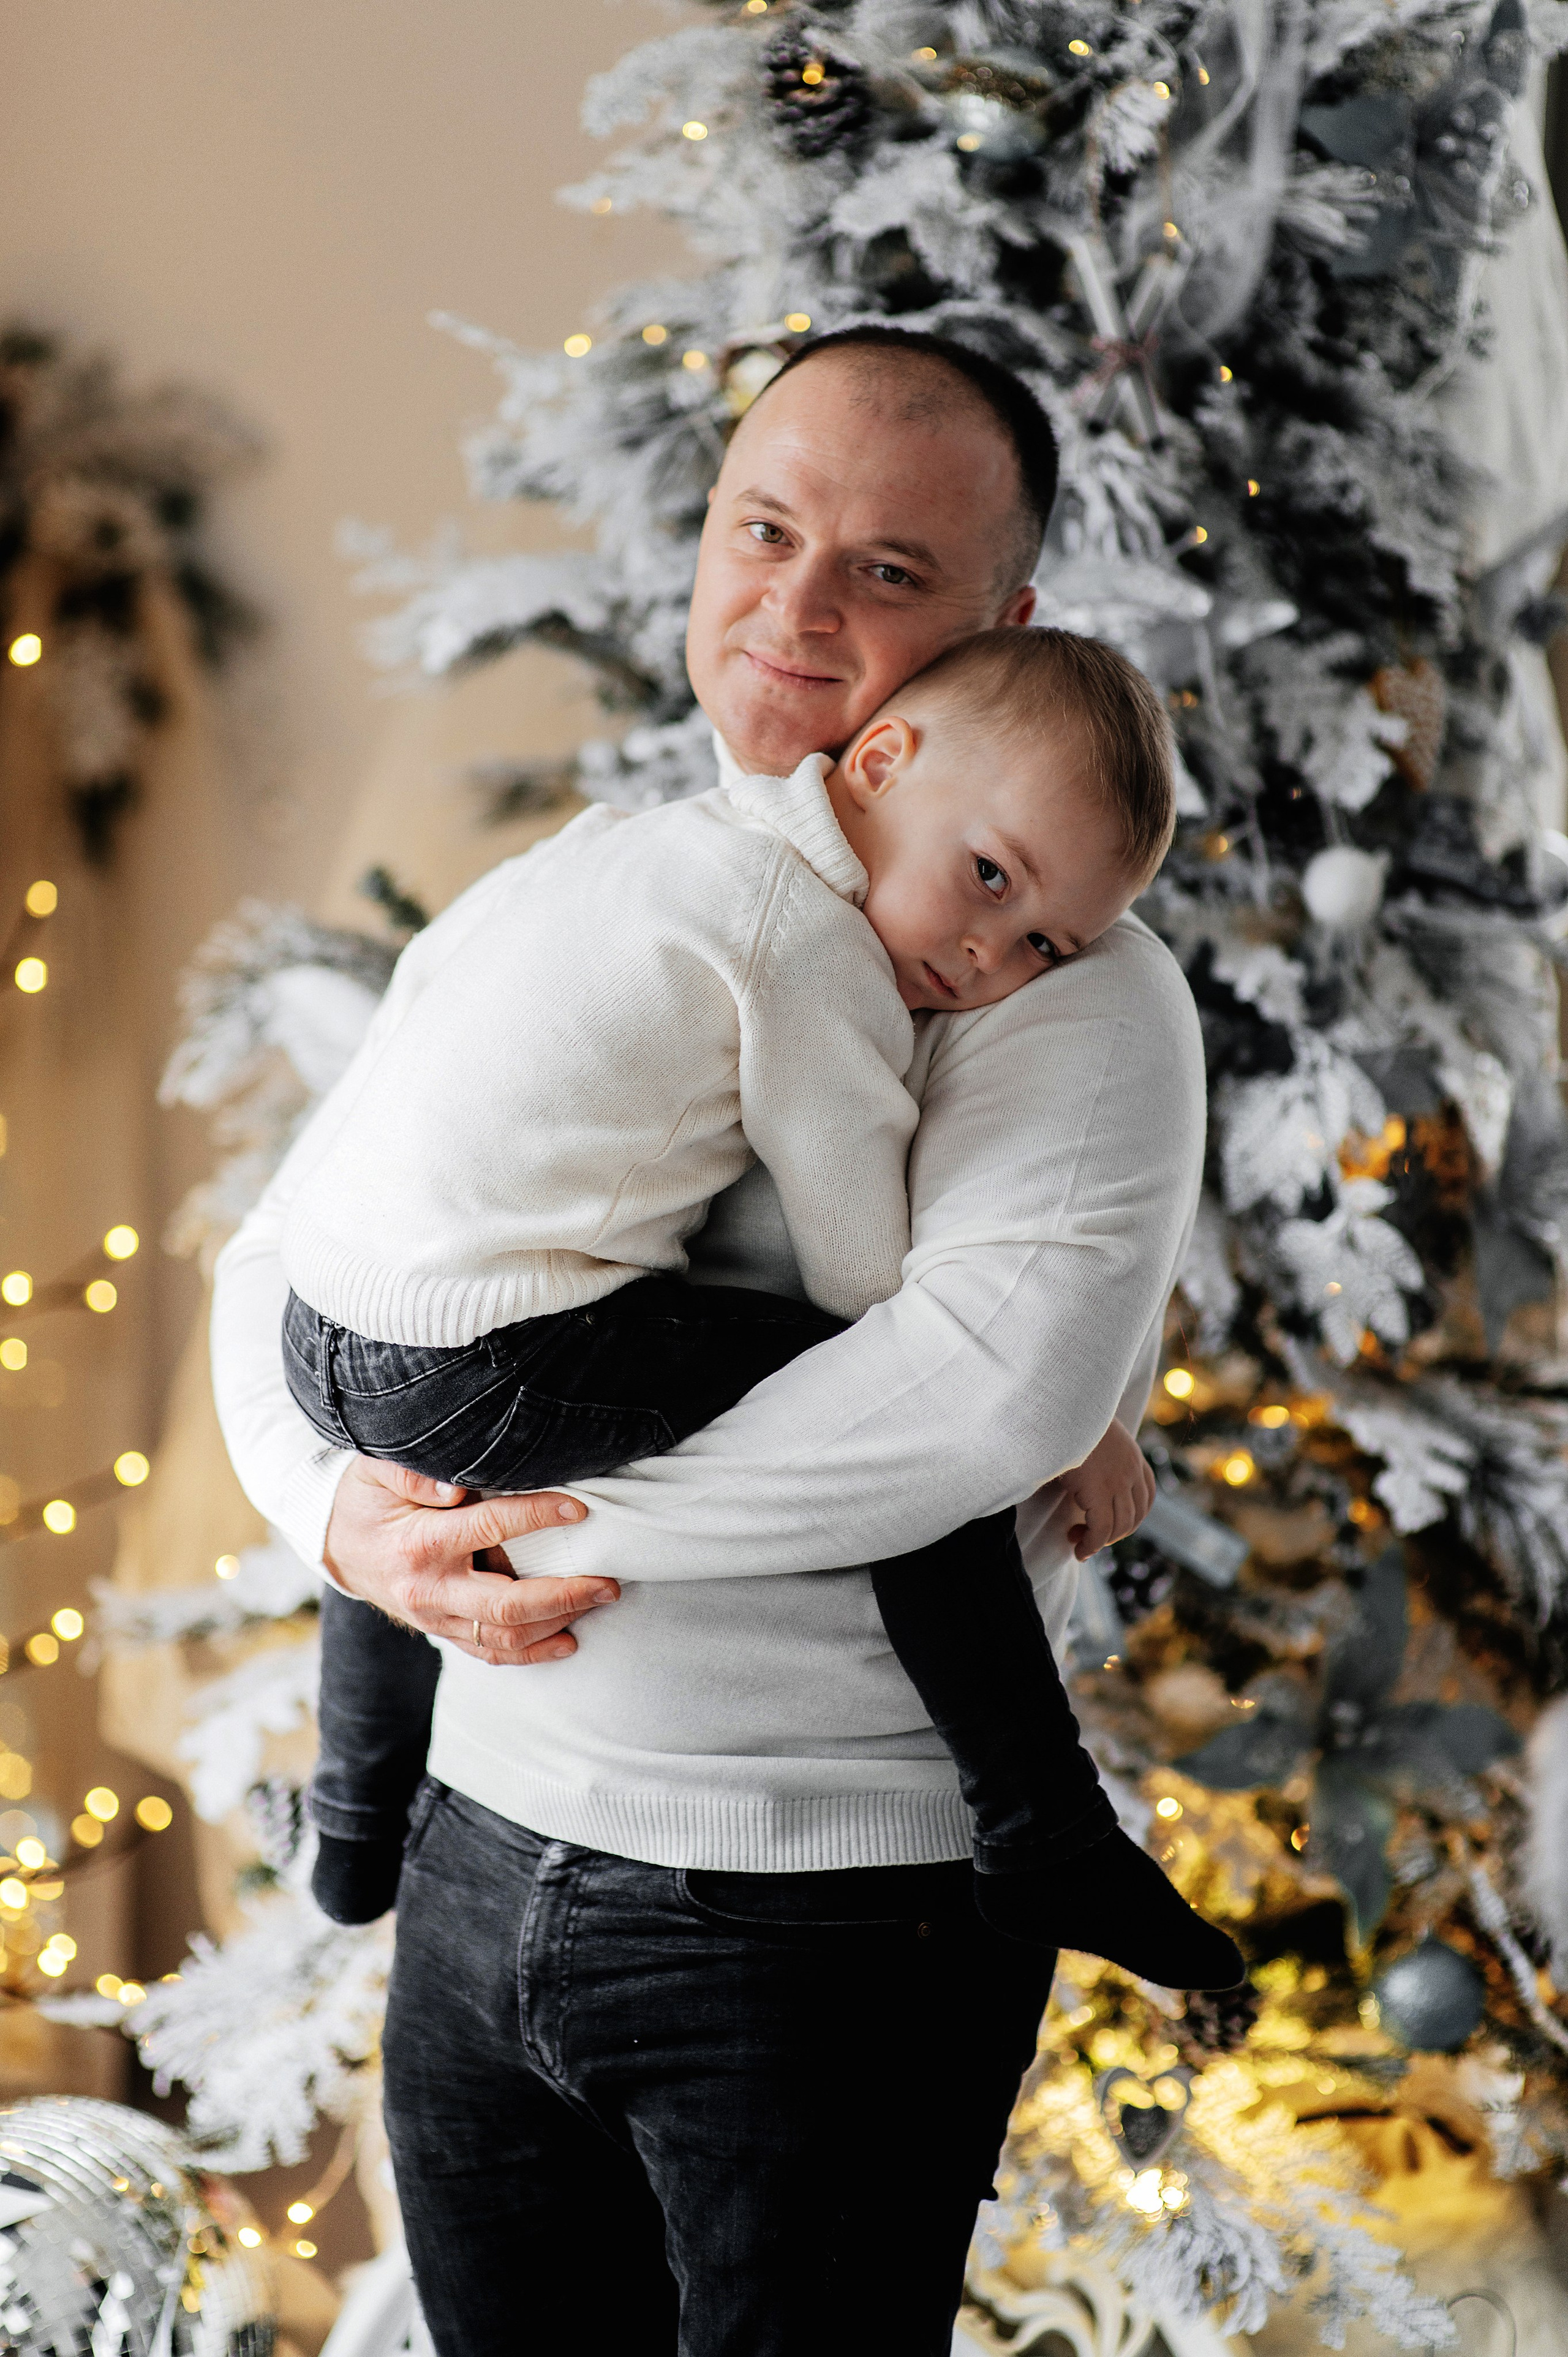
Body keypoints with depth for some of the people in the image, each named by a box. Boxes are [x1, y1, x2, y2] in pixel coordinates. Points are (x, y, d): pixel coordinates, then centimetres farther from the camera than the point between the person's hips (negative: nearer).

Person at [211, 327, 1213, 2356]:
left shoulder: (1067, 984, -10)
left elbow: (997, 1382, -27)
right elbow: (287, 1257, 14)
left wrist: (548, 1522, -19)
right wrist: (350, 1518, -8)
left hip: (835, 1905, -6)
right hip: (483, 1851, 6)